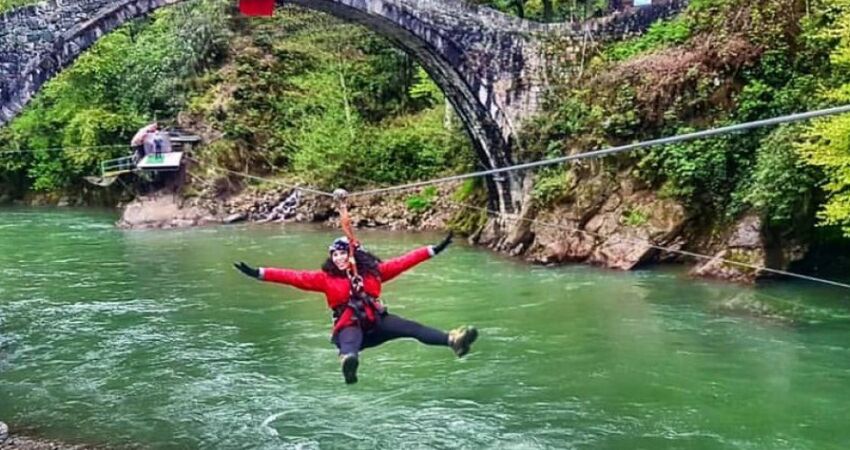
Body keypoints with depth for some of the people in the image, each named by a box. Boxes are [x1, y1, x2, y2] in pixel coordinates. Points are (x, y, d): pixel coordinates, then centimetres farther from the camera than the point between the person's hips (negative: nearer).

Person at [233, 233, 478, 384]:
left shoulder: (372, 270, 8)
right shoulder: (326, 278, 4)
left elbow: (401, 262, 9)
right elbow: (295, 277, -3)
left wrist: (433, 250, 7)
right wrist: (259, 273, -11)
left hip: (376, 321, 4)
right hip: (350, 327, -4)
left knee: (412, 328, -17)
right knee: (349, 344, -39)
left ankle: (452, 340, -30)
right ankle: (349, 361, -75)